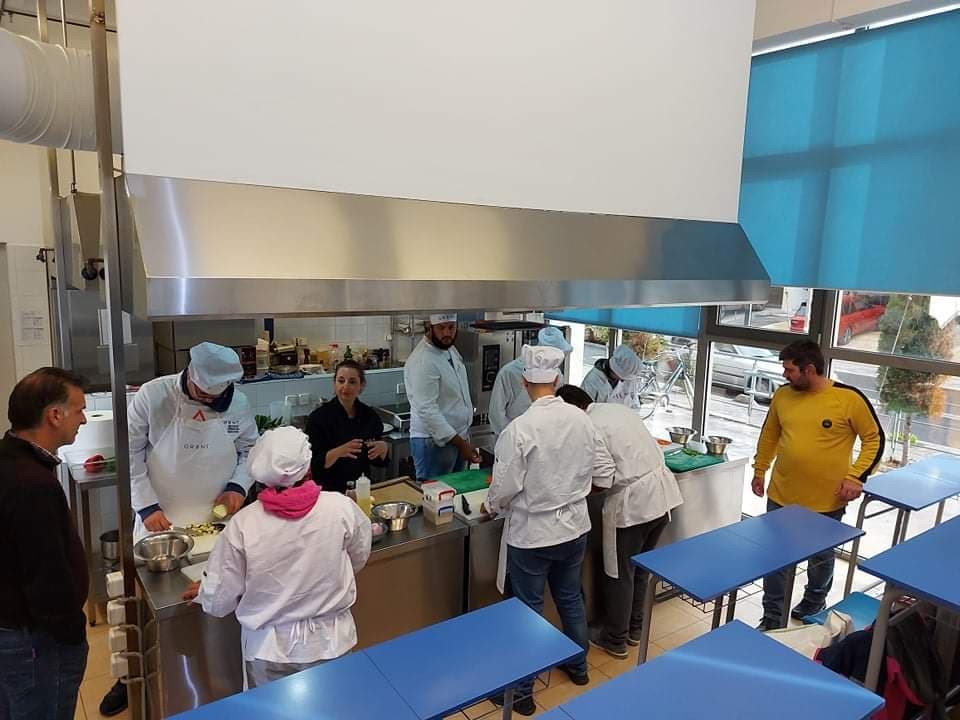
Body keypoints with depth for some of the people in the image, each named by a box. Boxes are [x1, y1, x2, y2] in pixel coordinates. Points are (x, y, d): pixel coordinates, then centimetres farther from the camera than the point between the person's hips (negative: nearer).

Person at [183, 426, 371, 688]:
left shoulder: (243, 524, -19)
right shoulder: (341, 508, -18)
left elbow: (219, 601, -8)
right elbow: (359, 558, 1)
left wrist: (202, 591, 15)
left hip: (269, 650, 0)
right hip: (329, 643, 0)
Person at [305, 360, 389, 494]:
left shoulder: (370, 416, 4)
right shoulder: (319, 417, -7)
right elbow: (315, 465, -10)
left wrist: (384, 449, -8)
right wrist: (339, 452, -25)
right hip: (330, 491, -3)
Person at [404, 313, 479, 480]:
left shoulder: (450, 349, 7)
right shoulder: (422, 361, -22)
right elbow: (428, 411, -25)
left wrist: (464, 441, 16)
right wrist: (460, 443, -25)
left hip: (458, 436, 9)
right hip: (435, 442, -8)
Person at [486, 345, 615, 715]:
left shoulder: (520, 428, -24)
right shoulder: (582, 419, -8)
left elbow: (505, 487, -18)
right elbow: (605, 475, 0)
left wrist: (490, 507, 3)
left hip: (531, 534, -5)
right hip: (574, 527, 5)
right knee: (570, 597, 25)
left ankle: (522, 692, 26)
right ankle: (579, 666, 45)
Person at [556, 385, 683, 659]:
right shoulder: (619, 408, 10)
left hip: (633, 502, -8)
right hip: (661, 492, 8)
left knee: (620, 573, 10)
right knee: (641, 566, 23)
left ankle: (615, 639, 26)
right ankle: (635, 628, 38)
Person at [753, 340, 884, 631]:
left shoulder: (850, 399, -15)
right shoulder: (782, 395, -2)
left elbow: (874, 438, -5)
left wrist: (856, 476, -14)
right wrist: (760, 469, 14)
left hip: (826, 502, -3)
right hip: (781, 497, 3)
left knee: (820, 558, 20)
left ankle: (813, 603, 46)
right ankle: (772, 617, 25)